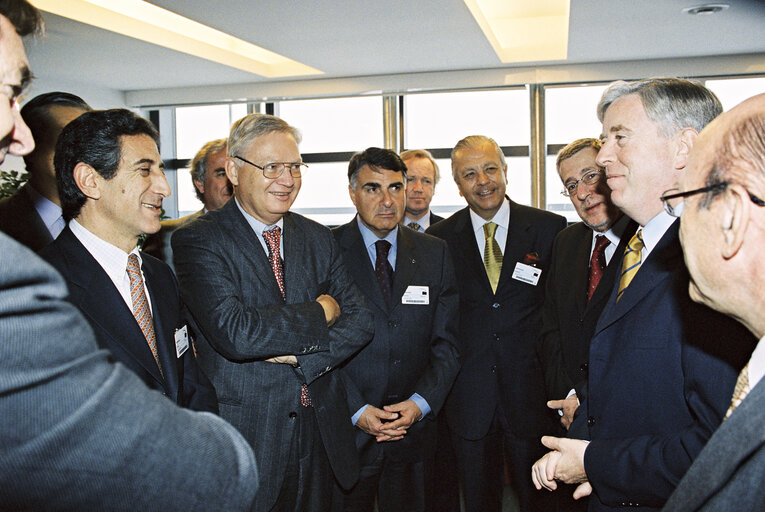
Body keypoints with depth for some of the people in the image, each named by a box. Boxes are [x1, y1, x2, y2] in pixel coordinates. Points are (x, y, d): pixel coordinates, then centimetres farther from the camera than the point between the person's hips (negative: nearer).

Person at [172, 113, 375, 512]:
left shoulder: (319, 240, 7)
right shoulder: (197, 240, -11)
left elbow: (359, 320, 1)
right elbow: (235, 333, -25)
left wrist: (301, 355, -16)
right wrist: (319, 313, -13)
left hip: (321, 432, 5)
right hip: (245, 437, -5)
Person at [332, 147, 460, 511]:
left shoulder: (435, 254, 5)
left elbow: (447, 342, 4)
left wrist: (421, 402, -9)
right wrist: (356, 409, -13)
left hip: (413, 430, 3)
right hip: (345, 427, -2)